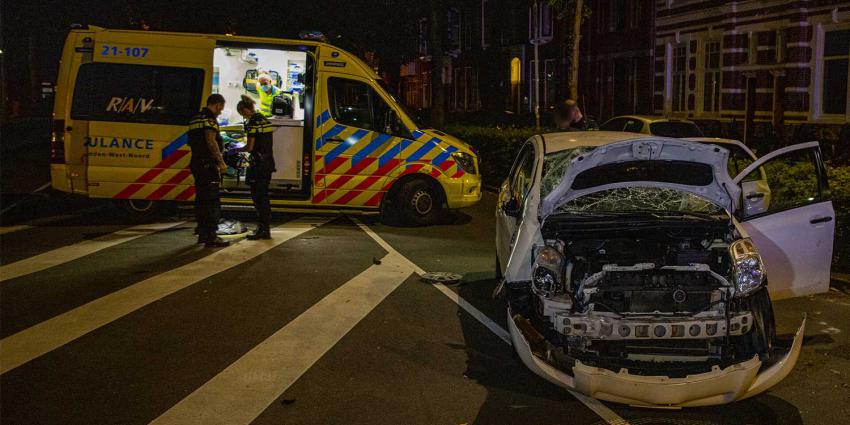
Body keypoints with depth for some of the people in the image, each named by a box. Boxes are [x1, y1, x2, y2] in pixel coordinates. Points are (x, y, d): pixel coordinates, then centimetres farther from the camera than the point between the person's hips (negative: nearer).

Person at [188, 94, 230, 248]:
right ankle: (211, 237, -11)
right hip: (208, 164, -10)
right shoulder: (210, 119, -11)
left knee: (201, 199, 15)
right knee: (212, 201, -9)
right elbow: (211, 141, -21)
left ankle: (202, 233, 21)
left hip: (196, 164, 10)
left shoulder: (195, 118, 19)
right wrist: (221, 162, -18)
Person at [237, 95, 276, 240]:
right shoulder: (265, 119, 13)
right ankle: (266, 227, 22)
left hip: (258, 163, -9)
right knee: (264, 195, 16)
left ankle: (263, 229, -5)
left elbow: (250, 147, -15)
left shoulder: (252, 122, -14)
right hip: (269, 161, 9)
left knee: (257, 196, -4)